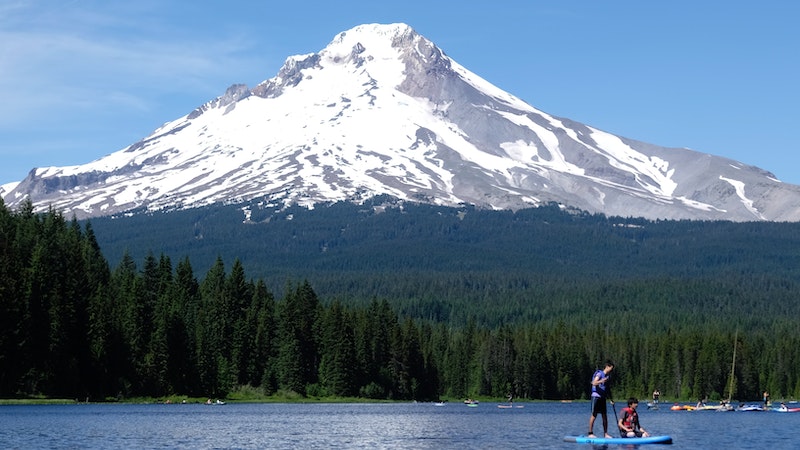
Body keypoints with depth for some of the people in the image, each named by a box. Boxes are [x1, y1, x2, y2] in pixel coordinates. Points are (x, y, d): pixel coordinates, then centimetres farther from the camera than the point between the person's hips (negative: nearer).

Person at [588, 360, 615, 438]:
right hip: (596, 396, -8)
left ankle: (605, 433, 9)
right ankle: (590, 433, -2)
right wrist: (601, 381, -41)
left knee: (605, 416, 5)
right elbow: (594, 383, -24)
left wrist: (610, 399, 18)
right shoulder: (600, 374, -8)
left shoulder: (607, 376, 17)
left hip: (603, 397, 8)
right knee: (594, 415, -6)